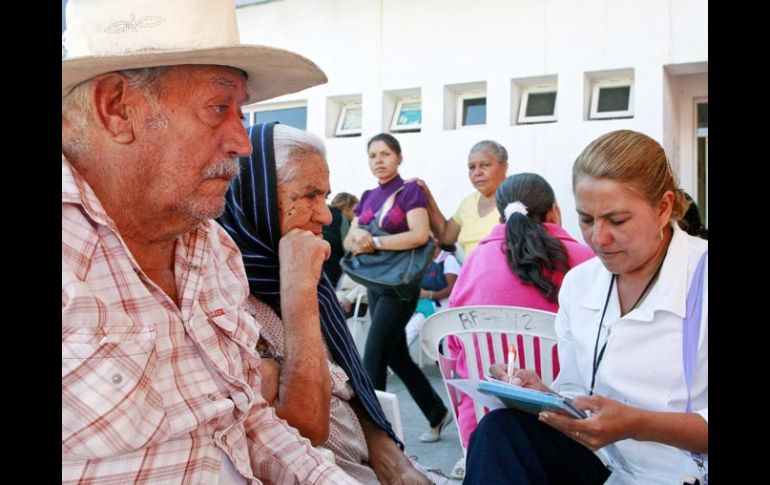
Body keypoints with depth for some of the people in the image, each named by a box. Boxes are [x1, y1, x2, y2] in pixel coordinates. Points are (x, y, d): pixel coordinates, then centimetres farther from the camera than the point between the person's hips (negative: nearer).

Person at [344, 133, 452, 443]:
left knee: (373, 356, -11)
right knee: (397, 356, 13)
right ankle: (438, 414, 29)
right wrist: (358, 241, -16)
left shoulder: (410, 192, -6)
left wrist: (375, 242, -19)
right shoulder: (367, 197, 13)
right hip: (374, 283, 8)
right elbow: (348, 240, 7)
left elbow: (420, 235, -20)